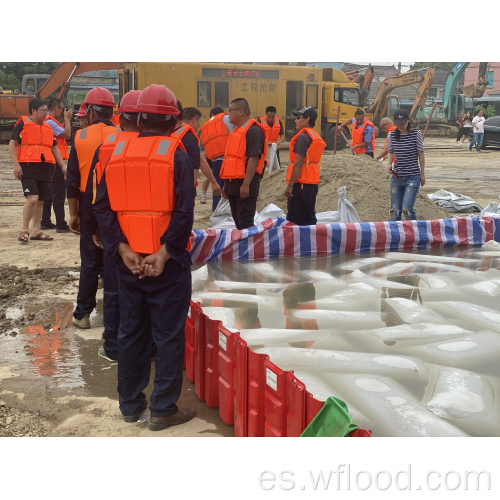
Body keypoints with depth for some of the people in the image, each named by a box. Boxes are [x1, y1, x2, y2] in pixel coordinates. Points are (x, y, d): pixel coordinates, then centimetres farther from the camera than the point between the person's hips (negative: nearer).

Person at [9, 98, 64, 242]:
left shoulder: (48, 127, 18)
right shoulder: (22, 124, 0)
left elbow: (54, 148, 24)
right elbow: (12, 145, -3)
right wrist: (16, 165, -13)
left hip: (45, 168, 6)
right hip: (28, 167, -6)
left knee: (40, 200, 8)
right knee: (32, 198, -17)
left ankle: (36, 231, 17)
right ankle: (25, 230, -5)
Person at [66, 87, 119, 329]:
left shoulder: (81, 137, -3)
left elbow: (72, 181, -2)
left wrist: (73, 213, 6)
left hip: (90, 205, 0)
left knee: (90, 260, 9)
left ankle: (83, 313, 14)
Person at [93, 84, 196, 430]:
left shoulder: (118, 153, 4)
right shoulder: (176, 155, -9)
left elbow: (103, 207, -1)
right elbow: (184, 211, -18)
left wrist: (123, 249, -5)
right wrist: (164, 254, -15)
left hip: (128, 260, 5)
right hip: (167, 262, -4)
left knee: (131, 332, 15)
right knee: (169, 335, 5)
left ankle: (130, 404, 25)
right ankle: (163, 409, 12)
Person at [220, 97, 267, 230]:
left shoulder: (253, 131, -12)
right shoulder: (236, 131, 19)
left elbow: (254, 159, -20)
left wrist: (246, 184, -25)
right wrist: (226, 185, 21)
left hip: (245, 185, -10)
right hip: (233, 184, 10)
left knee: (245, 223, -8)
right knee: (238, 221, 14)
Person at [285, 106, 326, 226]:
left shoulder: (303, 137, -14)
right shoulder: (317, 136, 15)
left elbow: (298, 163, -20)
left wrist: (289, 185, -19)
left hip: (301, 183, -9)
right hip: (313, 183, 9)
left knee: (293, 220, -6)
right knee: (309, 219, 13)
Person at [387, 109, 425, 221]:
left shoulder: (416, 133, -4)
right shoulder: (393, 134, 5)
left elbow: (420, 154, 1)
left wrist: (422, 174, 1)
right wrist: (389, 164, 0)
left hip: (413, 177, -4)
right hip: (397, 177, 4)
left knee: (406, 209, -14)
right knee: (395, 210, 3)